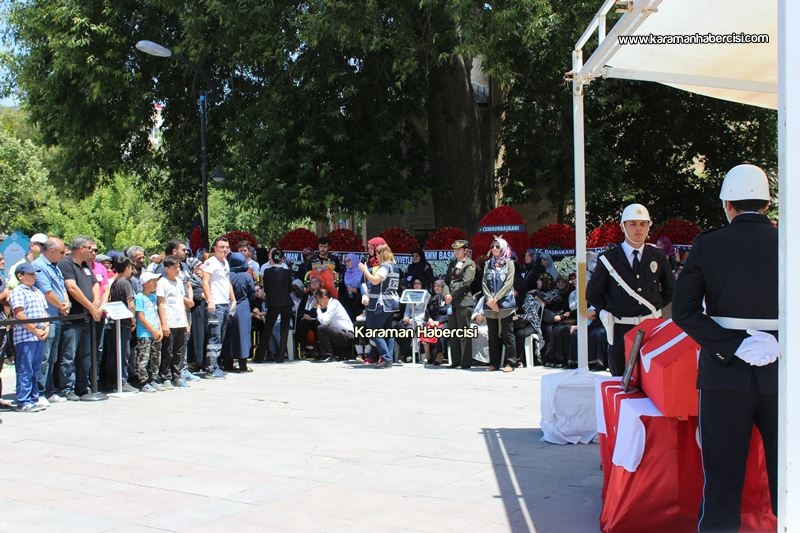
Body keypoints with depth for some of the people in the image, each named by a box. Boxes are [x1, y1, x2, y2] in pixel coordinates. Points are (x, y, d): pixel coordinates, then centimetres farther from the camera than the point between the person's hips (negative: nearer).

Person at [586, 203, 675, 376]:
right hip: (621, 331, -2)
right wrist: (611, 313, 5)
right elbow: (592, 294, 6)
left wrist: (654, 308, 12)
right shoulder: (608, 259, -1)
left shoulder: (658, 257, 7)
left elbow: (670, 290, 20)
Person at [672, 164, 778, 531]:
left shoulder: (708, 245, -4)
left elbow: (683, 311, -10)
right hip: (780, 372, 1)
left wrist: (733, 345, -12)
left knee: (723, 477, 6)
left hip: (726, 371, -1)